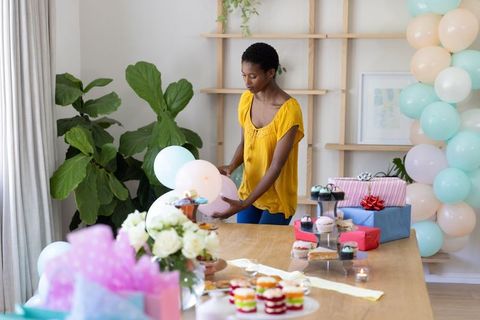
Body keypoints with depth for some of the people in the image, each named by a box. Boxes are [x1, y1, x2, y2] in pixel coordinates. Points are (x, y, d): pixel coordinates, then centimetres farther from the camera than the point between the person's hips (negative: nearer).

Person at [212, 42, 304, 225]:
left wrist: (244, 204, -27)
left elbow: (276, 166, -23)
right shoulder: (246, 100, -2)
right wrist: (232, 166, -10)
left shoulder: (289, 110, -22)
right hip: (248, 193, 6)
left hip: (276, 201, -5)